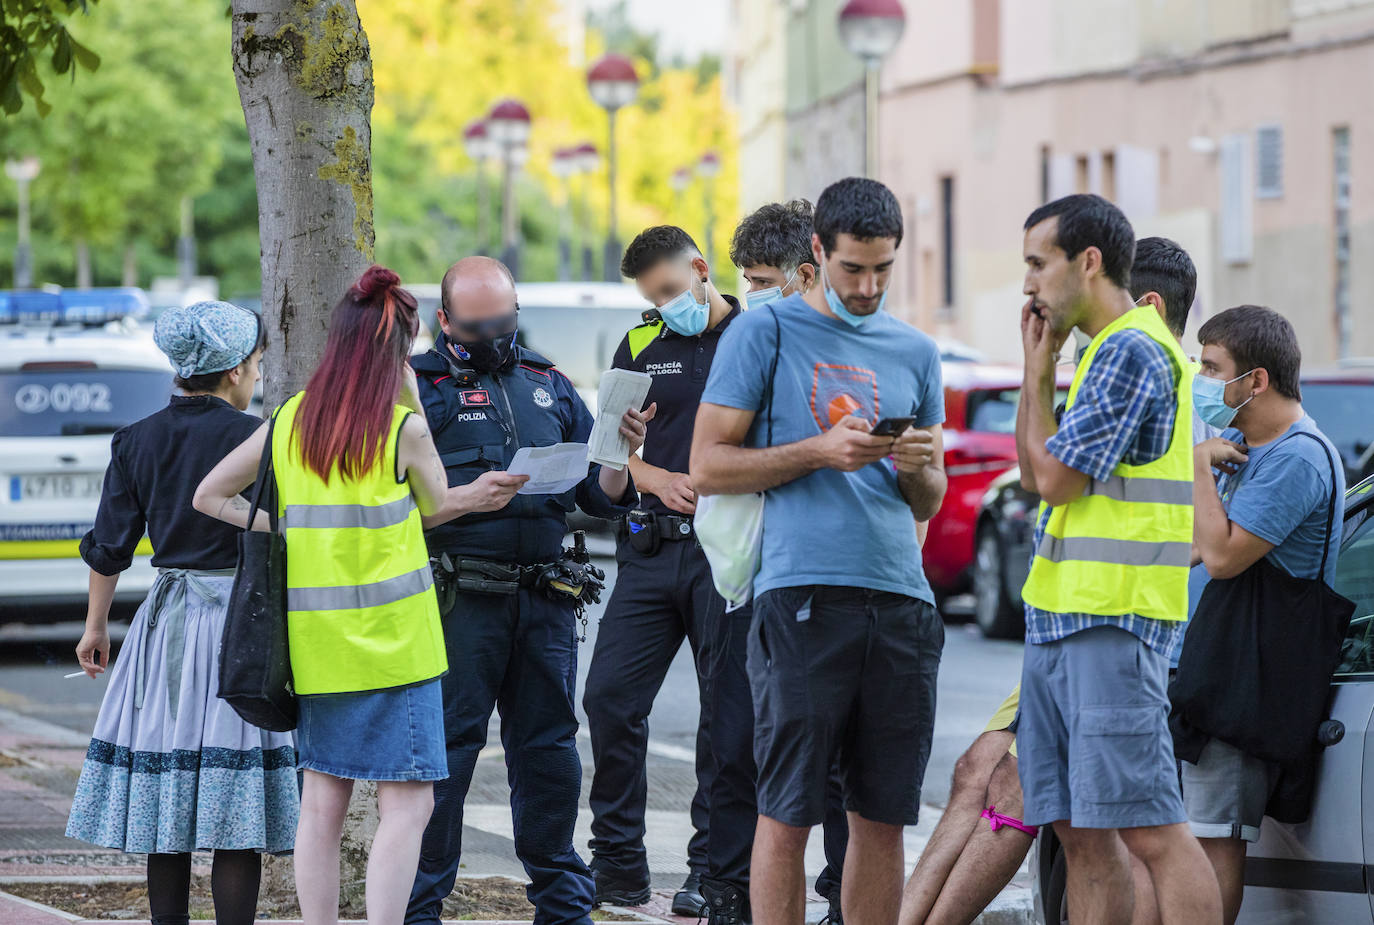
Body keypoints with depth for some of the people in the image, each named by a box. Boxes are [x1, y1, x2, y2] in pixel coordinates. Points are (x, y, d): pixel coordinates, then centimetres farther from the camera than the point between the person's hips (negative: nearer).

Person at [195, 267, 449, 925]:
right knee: (406, 805, -3)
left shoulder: (290, 420, 5)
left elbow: (209, 496, 12)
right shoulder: (402, 426, -10)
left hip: (315, 640, 5)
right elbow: (436, 504, 9)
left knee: (321, 804, 11)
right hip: (390, 641, -5)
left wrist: (287, 529, 11)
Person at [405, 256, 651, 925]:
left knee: (549, 746, 9)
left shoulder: (549, 386, 16)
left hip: (545, 599, 4)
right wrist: (465, 499, -18)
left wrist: (622, 453, -4)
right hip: (460, 599, -4)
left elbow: (601, 500, 16)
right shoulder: (420, 387, 2)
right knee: (444, 750, -4)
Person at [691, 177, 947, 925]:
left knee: (883, 815, 5)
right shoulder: (766, 333, 4)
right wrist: (819, 452, -12)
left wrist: (920, 467, -1)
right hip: (802, 593, -5)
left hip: (901, 597, 5)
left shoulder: (915, 352, 18)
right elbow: (708, 466, -1)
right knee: (787, 813, -5)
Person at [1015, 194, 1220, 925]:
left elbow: (1054, 477, -14)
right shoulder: (1103, 351, 20)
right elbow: (1034, 474, 22)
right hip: (1061, 619, 10)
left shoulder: (1132, 350, -12)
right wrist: (1040, 367, 14)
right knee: (1080, 832, 9)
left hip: (1112, 624, -10)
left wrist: (1037, 370, -1)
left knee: (1149, 829, -12)